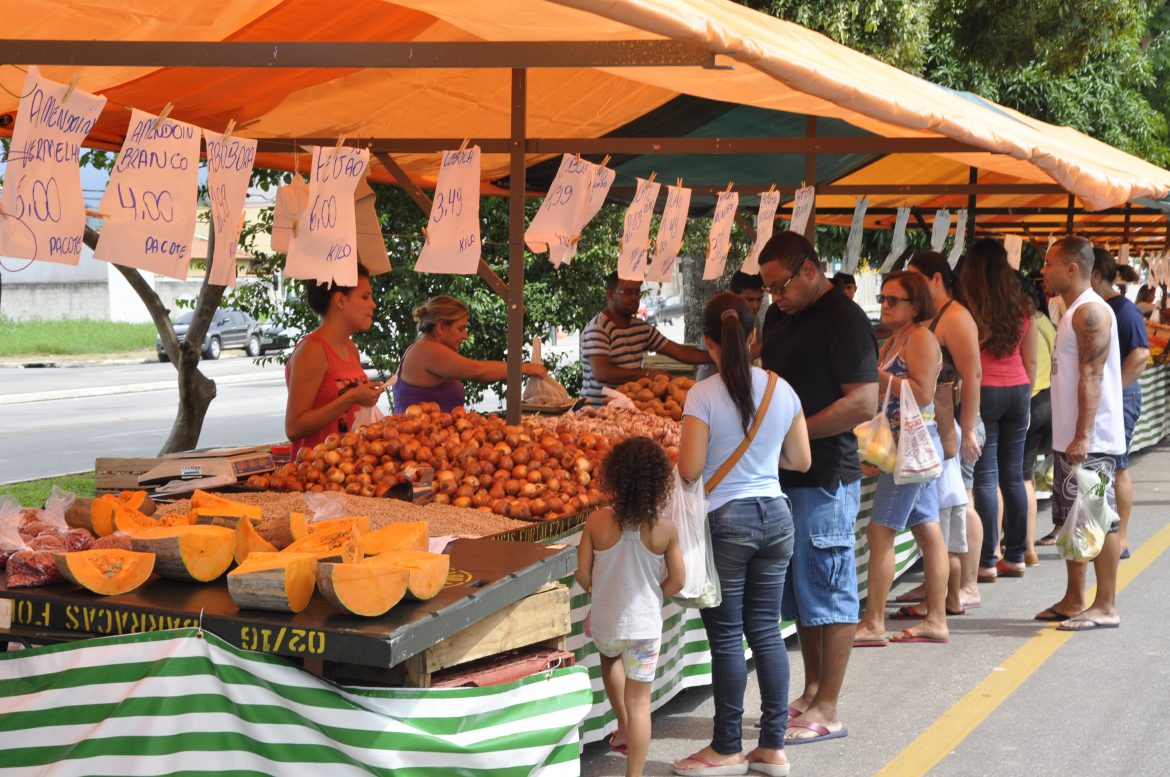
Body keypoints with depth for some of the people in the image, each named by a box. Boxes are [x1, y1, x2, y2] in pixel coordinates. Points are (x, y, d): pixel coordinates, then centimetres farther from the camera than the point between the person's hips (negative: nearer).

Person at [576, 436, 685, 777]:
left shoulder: (597, 522, -14)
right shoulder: (666, 529, -13)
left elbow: (583, 576, -8)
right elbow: (677, 582, -5)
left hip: (604, 622, 2)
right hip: (645, 624, -2)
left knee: (610, 658, 35)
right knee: (639, 702, 6)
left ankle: (623, 730, 40)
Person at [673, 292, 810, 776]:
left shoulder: (704, 395, -13)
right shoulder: (782, 390, 1)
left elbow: (690, 470, -15)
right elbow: (801, 461, 8)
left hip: (725, 522, -5)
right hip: (775, 517, 5)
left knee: (726, 637, 4)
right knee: (766, 631, 12)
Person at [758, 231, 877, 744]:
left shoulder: (844, 320, -14)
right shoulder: (778, 316, 12)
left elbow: (863, 403, -20)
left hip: (826, 477, -9)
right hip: (784, 473, 9)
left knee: (828, 591, -1)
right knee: (799, 589, 15)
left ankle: (827, 710, 5)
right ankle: (811, 692, 27)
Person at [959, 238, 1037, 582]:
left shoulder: (968, 308, -10)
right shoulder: (1023, 308, 5)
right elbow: (1030, 361, 10)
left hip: (983, 392, -5)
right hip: (1017, 390, 5)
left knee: (985, 478, -3)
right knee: (1013, 476, 10)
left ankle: (987, 562, -3)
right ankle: (1015, 557, 14)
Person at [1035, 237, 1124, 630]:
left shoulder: (1090, 311, -14)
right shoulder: (1074, 311, 17)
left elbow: (1092, 376, -21)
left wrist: (1083, 435, -25)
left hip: (1091, 440, -10)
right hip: (1070, 438, 10)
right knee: (1071, 519, 14)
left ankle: (1106, 607, -1)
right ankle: (1074, 601, 22)